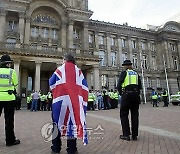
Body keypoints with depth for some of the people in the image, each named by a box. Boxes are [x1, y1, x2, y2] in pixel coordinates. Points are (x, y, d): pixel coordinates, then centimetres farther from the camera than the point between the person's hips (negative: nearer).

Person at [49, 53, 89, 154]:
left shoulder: (59, 70, 6)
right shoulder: (78, 71, 9)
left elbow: (51, 84, 11)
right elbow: (85, 87, 4)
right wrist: (82, 99, 9)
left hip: (60, 100, 0)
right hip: (75, 101, 1)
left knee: (58, 123, 12)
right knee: (73, 122, 7)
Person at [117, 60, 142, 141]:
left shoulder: (124, 73, -1)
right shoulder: (136, 74, 13)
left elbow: (119, 85, -8)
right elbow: (140, 86, 11)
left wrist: (121, 94, 6)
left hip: (127, 95, -5)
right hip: (136, 95, 5)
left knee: (124, 114, 5)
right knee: (135, 114, 10)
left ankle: (126, 134, 4)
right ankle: (134, 135, 14)